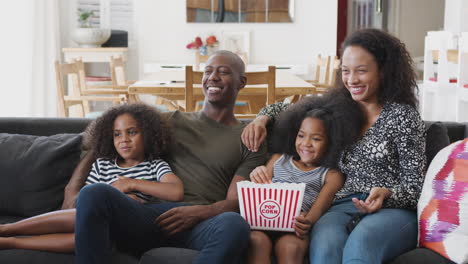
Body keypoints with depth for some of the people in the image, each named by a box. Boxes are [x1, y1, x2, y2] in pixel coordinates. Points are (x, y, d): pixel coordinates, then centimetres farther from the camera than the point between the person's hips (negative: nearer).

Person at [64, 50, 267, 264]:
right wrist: (73, 188, 8)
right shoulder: (173, 121, 25)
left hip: (202, 224, -1)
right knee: (94, 194, -30)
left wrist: (197, 212, -14)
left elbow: (235, 202, 8)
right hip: (155, 216, 2)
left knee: (235, 224, -39)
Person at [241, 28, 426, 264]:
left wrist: (385, 194, -20)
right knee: (324, 245, -35)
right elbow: (288, 108, 30)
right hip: (344, 207, 3)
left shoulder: (402, 115, 4)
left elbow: (414, 185, 2)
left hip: (394, 209, -3)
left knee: (360, 243, -39)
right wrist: (262, 118, 7)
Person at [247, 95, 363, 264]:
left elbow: (320, 206, 2)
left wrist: (308, 221, -24)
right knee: (257, 241, -35)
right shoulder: (279, 159, 30)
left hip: (294, 227, -2)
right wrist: (256, 179, -2)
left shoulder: (331, 176, 20)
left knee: (290, 247, -38)